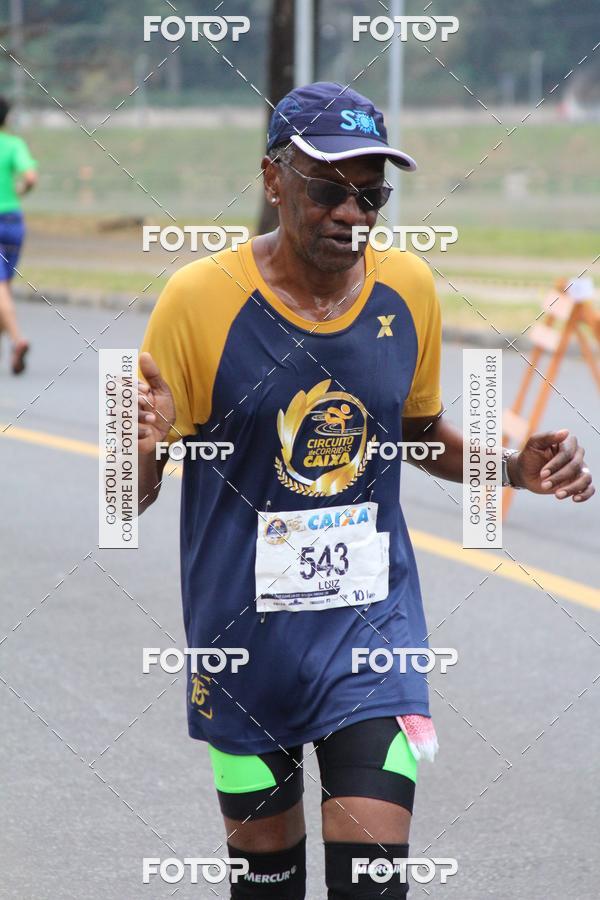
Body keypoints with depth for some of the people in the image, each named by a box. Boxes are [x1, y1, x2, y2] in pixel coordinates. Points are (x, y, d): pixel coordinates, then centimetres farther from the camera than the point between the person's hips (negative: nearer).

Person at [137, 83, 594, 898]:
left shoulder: (408, 288, -1)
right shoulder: (201, 297, -13)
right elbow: (133, 498, -8)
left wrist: (515, 467, -1)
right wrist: (143, 445, -32)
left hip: (372, 620, 2)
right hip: (246, 636, -2)